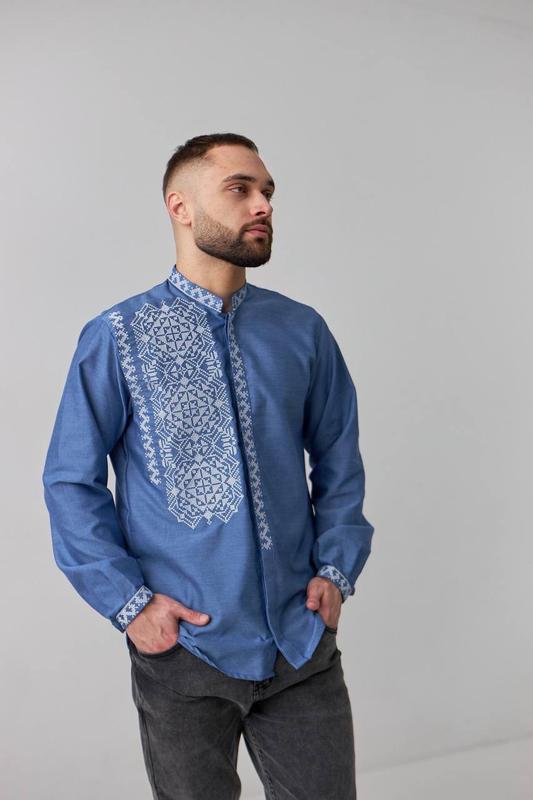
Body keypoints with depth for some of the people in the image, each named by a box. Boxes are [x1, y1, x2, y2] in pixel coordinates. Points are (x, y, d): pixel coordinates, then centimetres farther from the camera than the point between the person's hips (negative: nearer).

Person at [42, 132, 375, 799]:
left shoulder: (303, 331, 1)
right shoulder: (117, 338, -7)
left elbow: (339, 463, 9)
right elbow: (71, 482, -4)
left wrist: (337, 569, -1)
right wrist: (127, 600, -10)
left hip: (303, 643, 2)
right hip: (180, 645, -2)